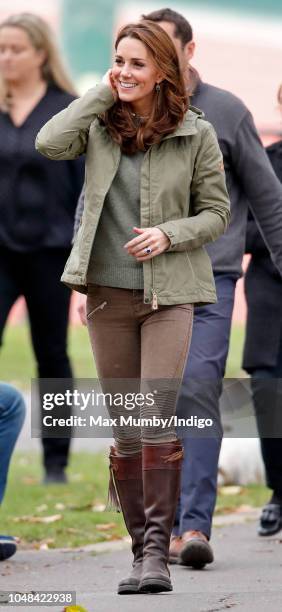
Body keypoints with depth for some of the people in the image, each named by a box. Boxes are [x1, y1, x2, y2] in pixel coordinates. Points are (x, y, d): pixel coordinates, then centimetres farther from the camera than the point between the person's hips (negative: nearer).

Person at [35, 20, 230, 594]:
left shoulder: (195, 134, -1)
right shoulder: (99, 123, 4)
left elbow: (216, 212, 4)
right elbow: (49, 143, -15)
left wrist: (169, 234, -14)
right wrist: (102, 94, -9)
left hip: (168, 292, -3)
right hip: (108, 292, 3)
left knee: (157, 418, -14)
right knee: (124, 430, 7)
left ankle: (157, 550, -13)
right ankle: (142, 547, 14)